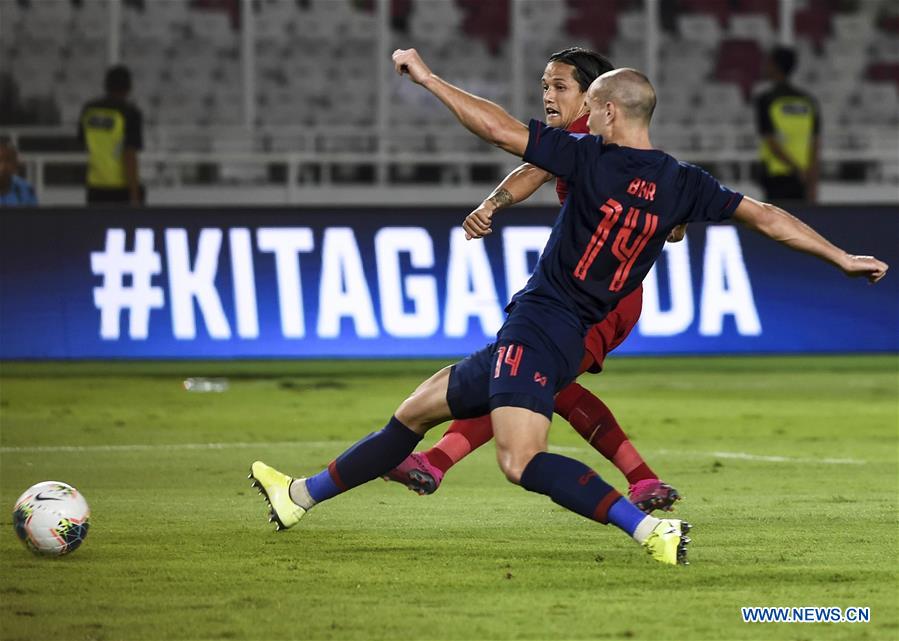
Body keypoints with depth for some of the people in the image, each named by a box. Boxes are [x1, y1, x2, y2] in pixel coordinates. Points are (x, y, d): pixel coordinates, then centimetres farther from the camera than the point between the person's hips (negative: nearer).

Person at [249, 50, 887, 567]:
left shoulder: (592, 158, -11)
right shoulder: (681, 183, 6)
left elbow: (496, 127, -14)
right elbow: (764, 215, 5)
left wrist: (426, 76, -4)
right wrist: (843, 258, 12)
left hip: (538, 327, -9)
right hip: (566, 339, 9)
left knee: (522, 461, -26)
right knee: (415, 412, 17)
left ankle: (650, 528, -32)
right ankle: (302, 495, 26)